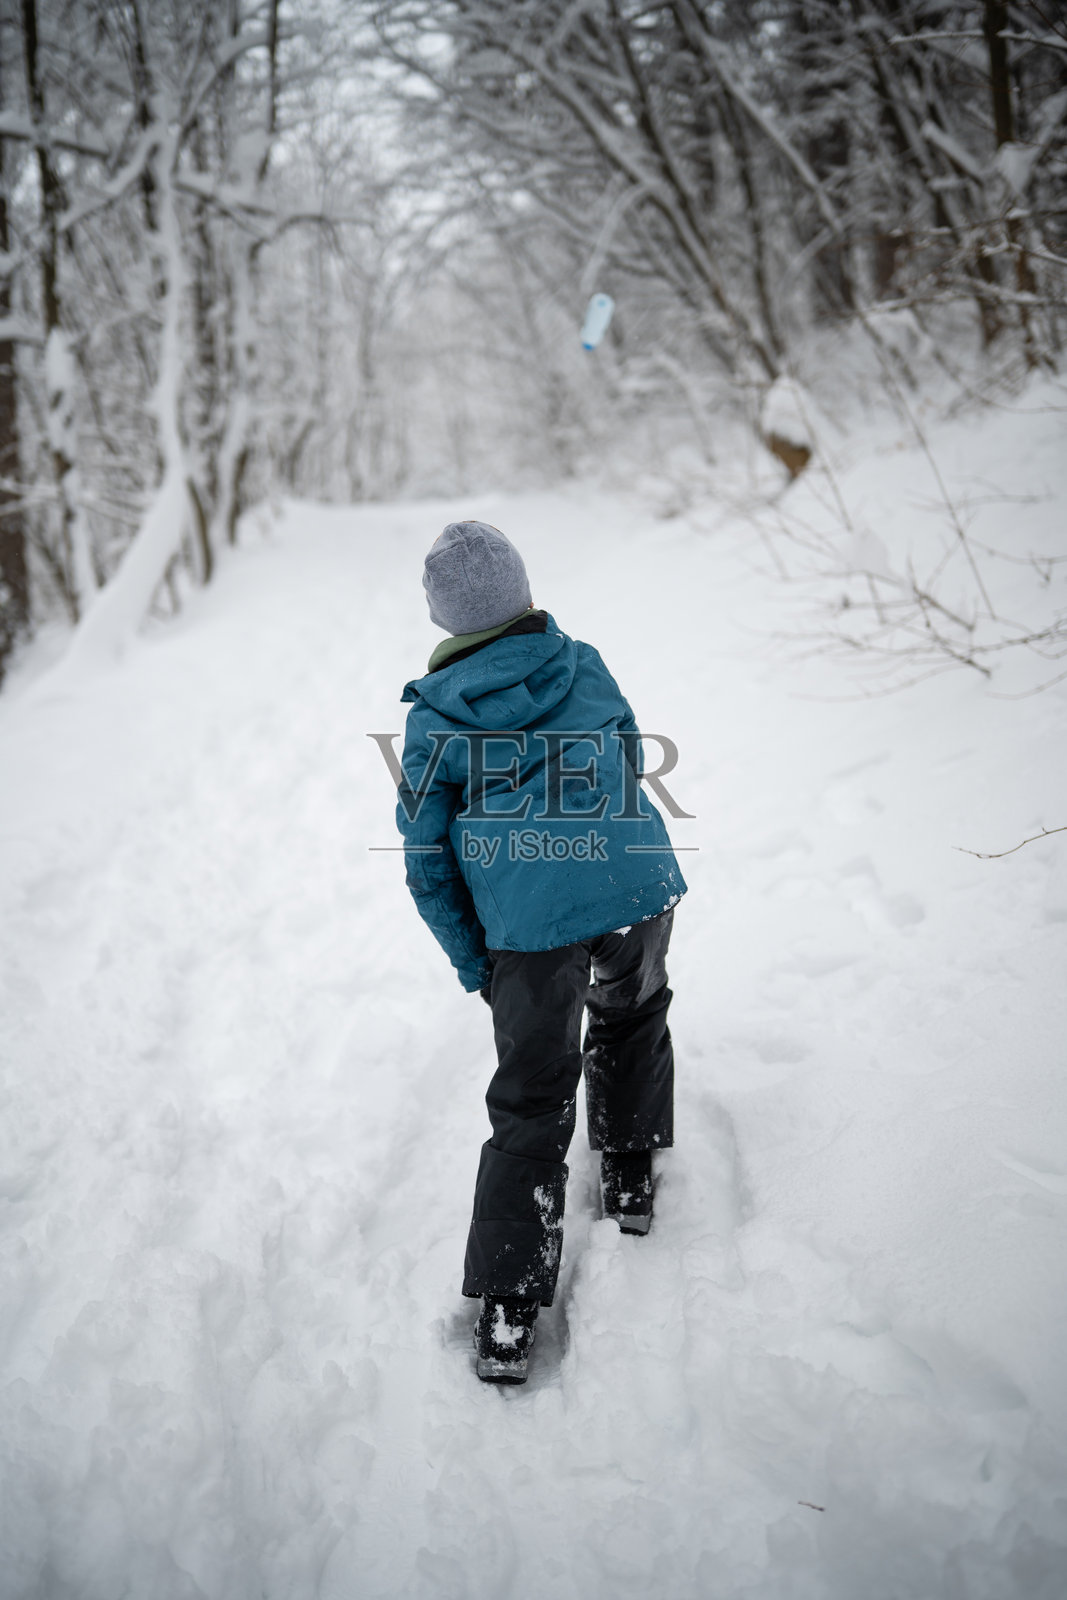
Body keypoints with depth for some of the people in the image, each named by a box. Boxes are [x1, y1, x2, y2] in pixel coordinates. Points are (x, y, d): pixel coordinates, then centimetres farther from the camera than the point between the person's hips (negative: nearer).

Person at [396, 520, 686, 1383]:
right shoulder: (584, 665, 8)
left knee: (531, 1102, 9)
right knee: (632, 1016, 32)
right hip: (636, 884, 2)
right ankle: (630, 1175, 41)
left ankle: (507, 1310, 10)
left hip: (528, 922, -1)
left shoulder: (433, 719, 5)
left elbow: (428, 861, 5)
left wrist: (473, 962, 15)